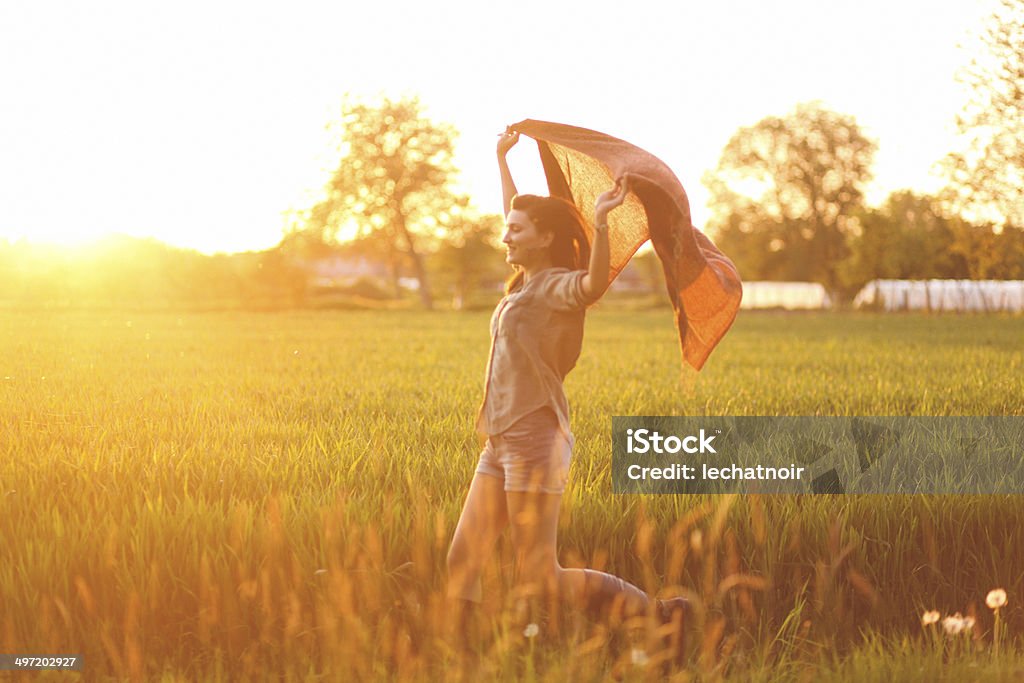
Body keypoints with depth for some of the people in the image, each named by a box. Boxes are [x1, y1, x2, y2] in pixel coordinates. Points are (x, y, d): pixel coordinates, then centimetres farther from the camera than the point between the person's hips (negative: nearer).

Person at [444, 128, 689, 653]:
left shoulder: (558, 287, -11)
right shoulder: (525, 283, 14)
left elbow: (595, 284, -36)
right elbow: (516, 214, 32)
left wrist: (600, 221, -48)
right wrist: (503, 160, 39)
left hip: (535, 441, -9)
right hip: (500, 444, 9)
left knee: (540, 579, -7)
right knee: (462, 560, 5)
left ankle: (655, 611, 1)